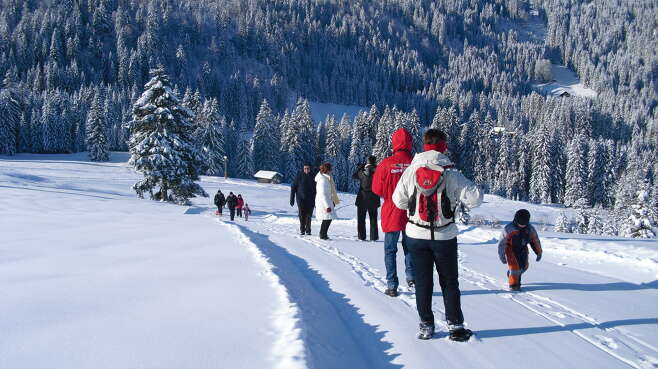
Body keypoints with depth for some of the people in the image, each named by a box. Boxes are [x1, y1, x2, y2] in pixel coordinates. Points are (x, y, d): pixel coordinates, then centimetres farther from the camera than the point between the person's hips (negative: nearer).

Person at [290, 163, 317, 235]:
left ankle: (308, 230, 11)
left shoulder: (313, 177, 4)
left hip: (310, 200, 1)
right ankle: (302, 230, 5)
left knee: (309, 216, 0)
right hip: (301, 199, -1)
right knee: (302, 215, -6)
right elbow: (293, 188, 2)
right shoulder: (299, 176, -1)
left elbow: (316, 189, 11)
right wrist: (292, 199, -2)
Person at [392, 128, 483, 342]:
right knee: (449, 282, 11)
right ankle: (455, 326, 14)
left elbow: (399, 200, 1)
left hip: (416, 235, 2)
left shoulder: (411, 170, -5)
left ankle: (426, 326, 15)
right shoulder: (451, 174, -11)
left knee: (422, 281, 11)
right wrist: (461, 198, 8)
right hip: (444, 236, -2)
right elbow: (475, 199, -13)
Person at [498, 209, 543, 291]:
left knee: (523, 266, 7)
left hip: (522, 249, 5)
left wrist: (539, 253, 7)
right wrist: (502, 256, -20)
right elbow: (502, 242, -19)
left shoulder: (530, 229, -10)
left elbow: (536, 241, 4)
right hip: (511, 249, -5)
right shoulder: (509, 229, -23)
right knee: (514, 267, -13)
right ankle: (513, 285, 4)